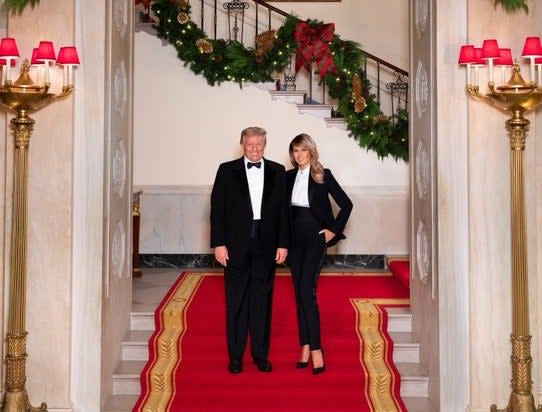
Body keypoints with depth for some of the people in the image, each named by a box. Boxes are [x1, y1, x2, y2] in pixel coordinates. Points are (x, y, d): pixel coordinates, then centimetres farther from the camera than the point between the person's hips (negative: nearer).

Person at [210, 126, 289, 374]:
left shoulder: (277, 172, 6)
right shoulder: (227, 170, 2)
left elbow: (283, 210, 5)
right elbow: (217, 208, -1)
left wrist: (282, 244, 0)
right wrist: (218, 243, -8)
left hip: (266, 246, 1)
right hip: (236, 245, -1)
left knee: (262, 302, 7)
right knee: (236, 303, 5)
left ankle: (260, 354, 17)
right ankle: (235, 356, 14)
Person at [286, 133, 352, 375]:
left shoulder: (323, 175, -3)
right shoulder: (289, 177, 9)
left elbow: (346, 204, -1)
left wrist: (334, 230, -4)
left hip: (315, 239, -5)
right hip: (294, 239, 5)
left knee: (307, 291, -14)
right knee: (299, 294, 6)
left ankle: (315, 349, -12)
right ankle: (305, 347, 12)